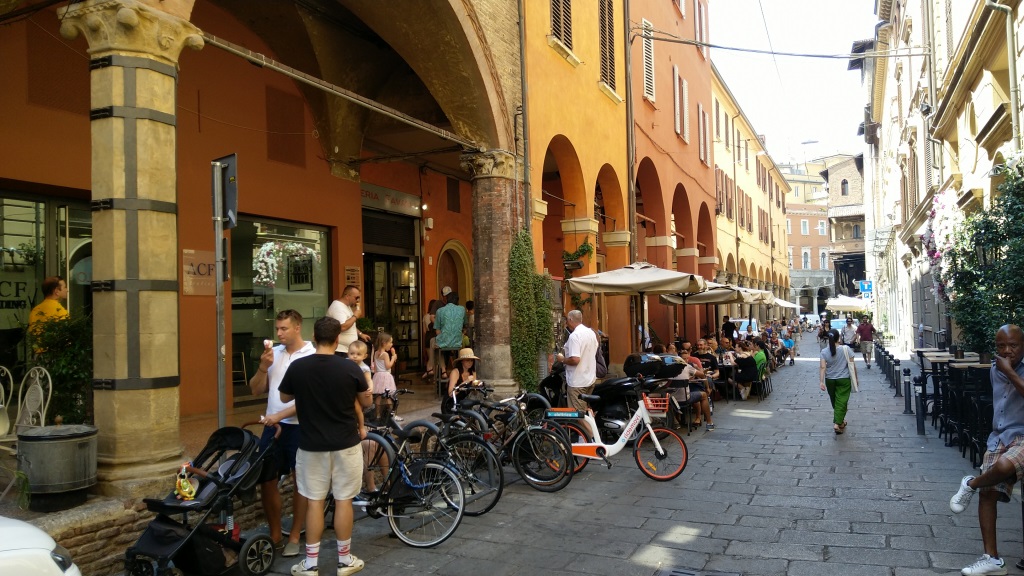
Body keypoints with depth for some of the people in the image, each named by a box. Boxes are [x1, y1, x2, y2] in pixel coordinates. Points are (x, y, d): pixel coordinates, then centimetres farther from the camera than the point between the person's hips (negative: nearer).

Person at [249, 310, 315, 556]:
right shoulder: (273, 353, 6)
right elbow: (256, 390, 9)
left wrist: (280, 415, -19)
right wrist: (263, 367, -8)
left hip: (299, 427, -5)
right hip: (273, 426, 5)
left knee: (301, 482, 8)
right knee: (266, 480, 9)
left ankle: (294, 537, 21)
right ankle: (274, 535, 25)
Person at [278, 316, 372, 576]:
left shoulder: (297, 367, -8)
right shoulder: (350, 368, -11)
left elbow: (284, 398, 10)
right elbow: (367, 402, 2)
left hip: (311, 445, 1)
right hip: (345, 444, -1)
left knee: (314, 501, 10)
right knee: (343, 500, 8)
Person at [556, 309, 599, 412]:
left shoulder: (574, 336, -20)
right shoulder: (591, 333, 7)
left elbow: (575, 360, -29)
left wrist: (562, 359, -11)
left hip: (577, 382, -9)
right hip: (590, 379, 9)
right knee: (587, 410, 18)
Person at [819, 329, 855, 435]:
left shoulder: (824, 351, -6)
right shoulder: (846, 349, -10)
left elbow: (822, 367, -12)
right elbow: (852, 365, -8)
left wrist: (822, 382, -13)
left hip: (830, 380, 2)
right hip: (844, 379, -2)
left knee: (835, 401, 18)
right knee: (841, 402, 0)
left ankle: (840, 420, 35)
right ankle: (837, 423, -10)